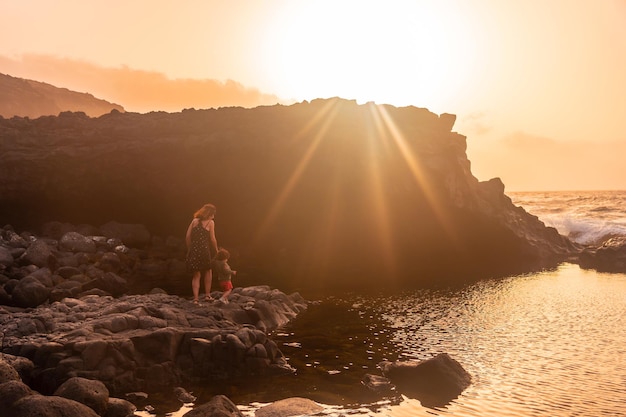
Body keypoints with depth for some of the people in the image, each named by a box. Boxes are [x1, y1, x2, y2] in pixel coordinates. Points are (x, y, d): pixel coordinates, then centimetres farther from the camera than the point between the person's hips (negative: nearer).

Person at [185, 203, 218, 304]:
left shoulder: (194, 221, 11)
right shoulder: (210, 222, 0)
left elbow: (187, 237, 7)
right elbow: (212, 239, -3)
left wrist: (189, 249, 16)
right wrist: (216, 250, 11)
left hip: (193, 250, 3)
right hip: (204, 250, -3)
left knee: (196, 275, 10)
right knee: (208, 271, 21)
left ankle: (195, 299, 2)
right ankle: (207, 295, 20)